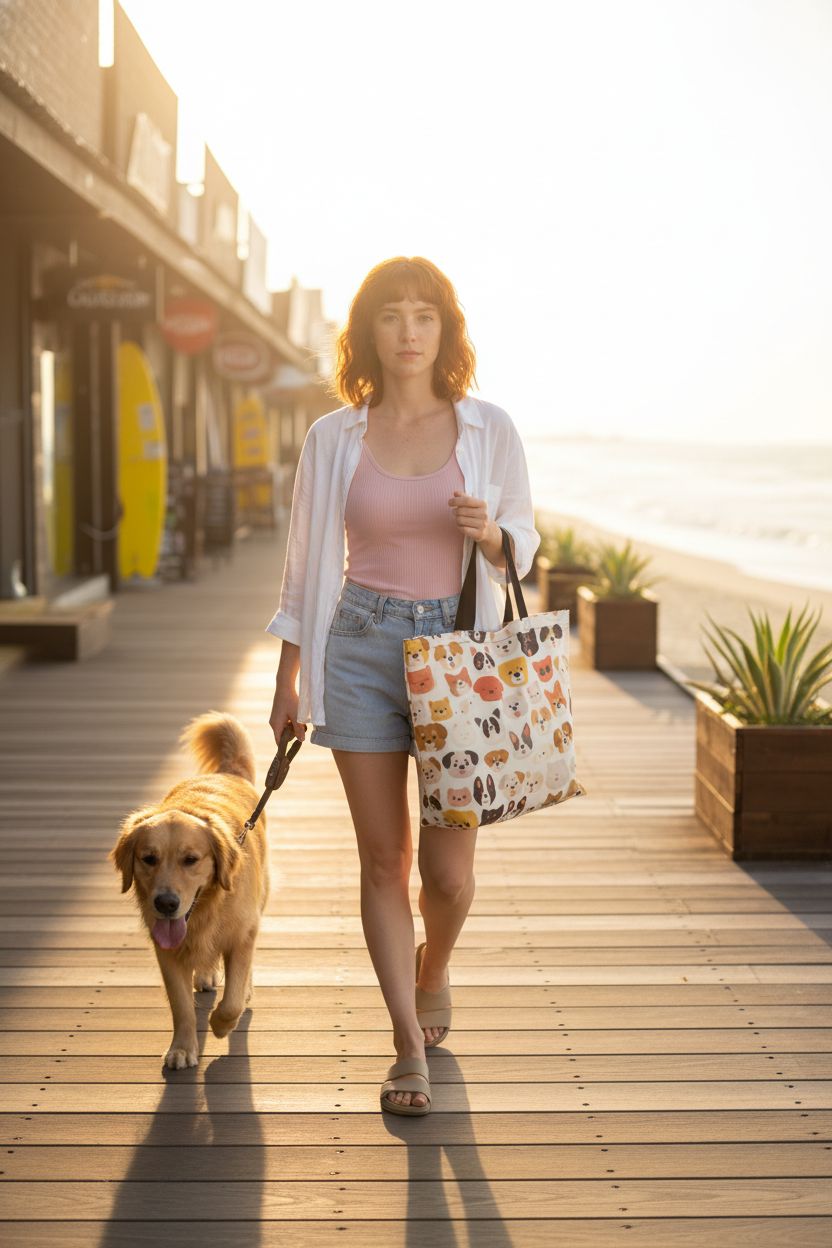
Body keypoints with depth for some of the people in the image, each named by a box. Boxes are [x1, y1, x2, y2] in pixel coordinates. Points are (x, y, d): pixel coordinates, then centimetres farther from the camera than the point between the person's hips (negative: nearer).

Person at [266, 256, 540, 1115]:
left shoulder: (488, 429, 1)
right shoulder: (334, 438, 2)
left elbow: (523, 543, 10)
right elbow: (307, 561, 9)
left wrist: (487, 533, -14)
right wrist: (287, 682, 9)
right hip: (360, 645, 1)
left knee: (447, 867, 0)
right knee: (383, 858, 2)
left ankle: (433, 967, 34)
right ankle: (410, 1046, 14)